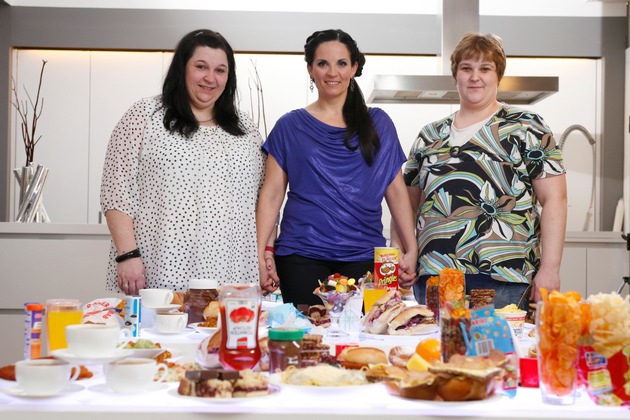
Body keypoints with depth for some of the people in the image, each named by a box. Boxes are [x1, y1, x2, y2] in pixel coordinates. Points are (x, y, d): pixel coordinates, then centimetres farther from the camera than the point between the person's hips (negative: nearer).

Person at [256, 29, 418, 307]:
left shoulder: (378, 124, 10)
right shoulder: (290, 126, 7)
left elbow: (396, 190, 9)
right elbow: (272, 193, 4)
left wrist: (411, 249, 1)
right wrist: (261, 253, -6)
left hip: (364, 256, 1)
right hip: (302, 255, -1)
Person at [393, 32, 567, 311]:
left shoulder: (526, 128, 4)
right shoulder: (430, 135, 15)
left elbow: (554, 200, -2)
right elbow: (410, 204, 19)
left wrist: (549, 269, -10)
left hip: (504, 281, -3)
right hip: (432, 276, 4)